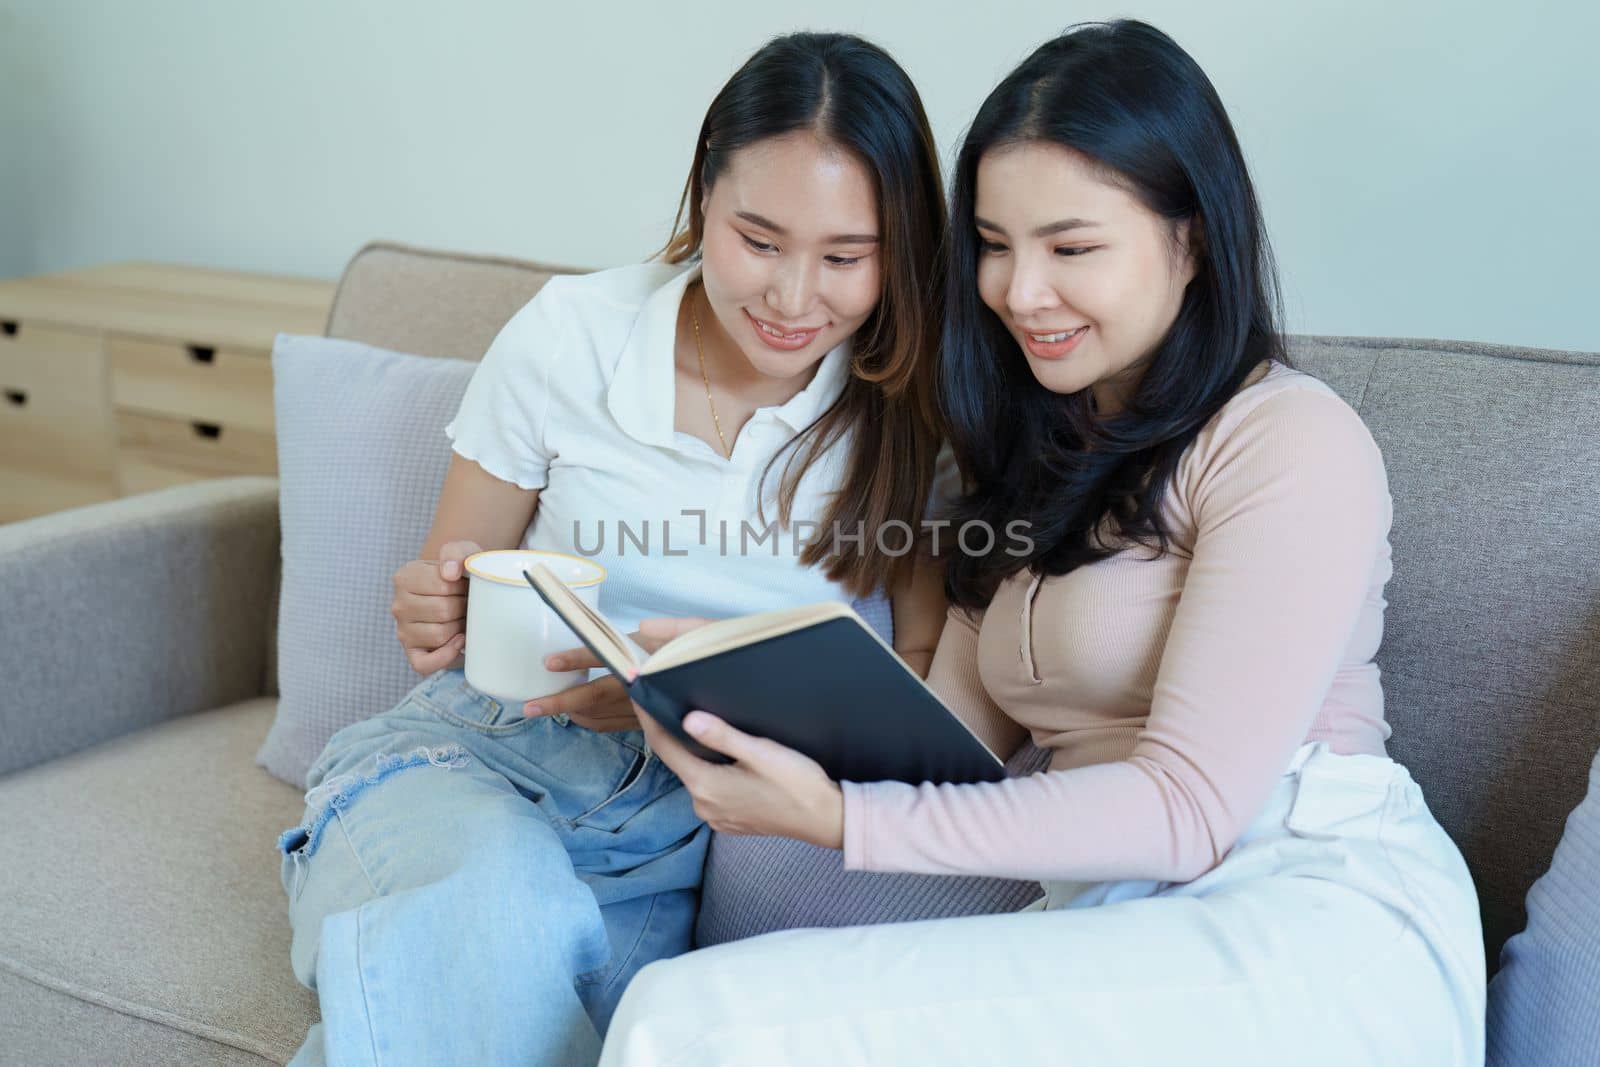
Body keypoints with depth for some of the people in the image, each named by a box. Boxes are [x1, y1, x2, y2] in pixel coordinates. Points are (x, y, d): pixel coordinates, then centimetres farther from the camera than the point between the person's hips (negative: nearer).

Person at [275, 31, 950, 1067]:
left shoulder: (908, 411, -2)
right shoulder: (569, 336, -3)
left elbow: (922, 660, -4)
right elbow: (453, 587, 9)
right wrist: (438, 615, -16)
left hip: (682, 809, 1)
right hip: (480, 748, 0)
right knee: (501, 913, -36)